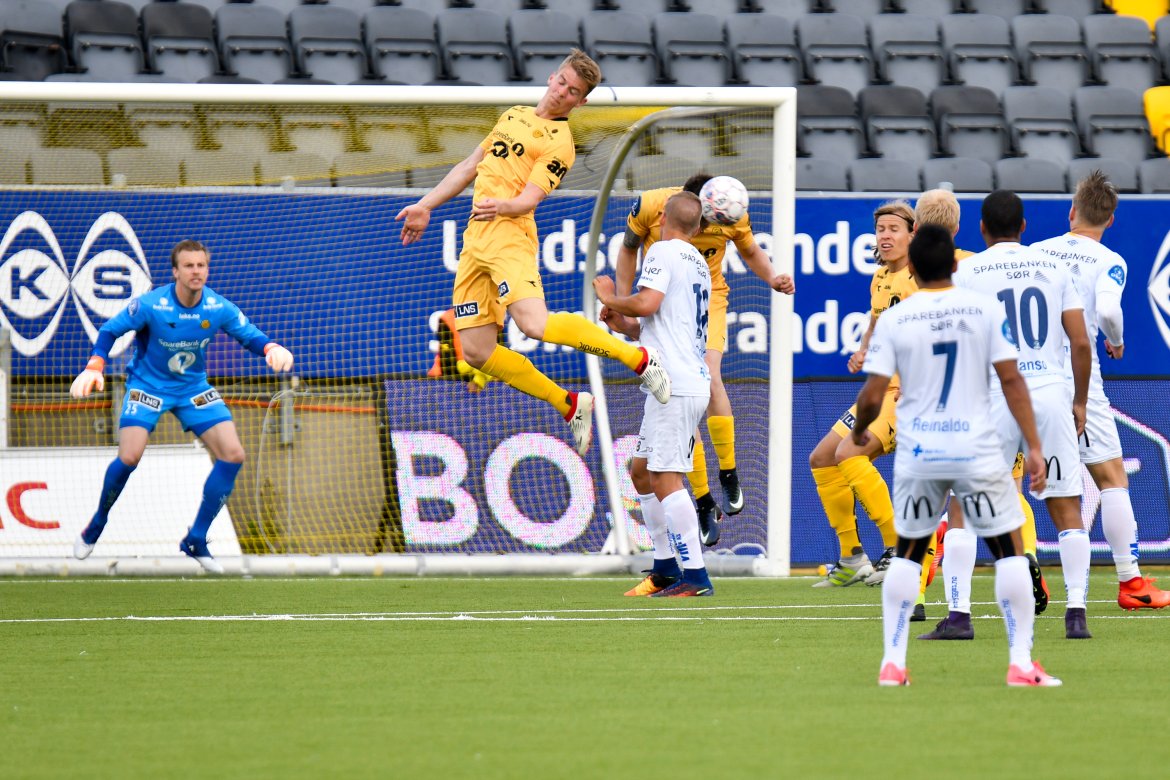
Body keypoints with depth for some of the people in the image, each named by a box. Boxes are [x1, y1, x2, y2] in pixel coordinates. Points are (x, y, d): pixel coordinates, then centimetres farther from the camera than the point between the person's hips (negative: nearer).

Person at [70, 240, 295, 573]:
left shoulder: (218, 308, -13)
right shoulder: (150, 305, -22)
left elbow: (249, 334, -4)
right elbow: (110, 331, -11)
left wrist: (272, 348, -27)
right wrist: (94, 368, -27)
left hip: (193, 388, 4)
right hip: (148, 384, -4)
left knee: (233, 455, -9)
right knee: (129, 457, -22)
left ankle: (196, 540, 3)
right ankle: (97, 522, 7)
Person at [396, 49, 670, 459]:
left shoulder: (559, 143, -2)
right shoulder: (515, 115, 22)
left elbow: (530, 198, -14)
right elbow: (471, 165, 30)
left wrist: (501, 206, -35)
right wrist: (425, 206, 29)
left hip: (508, 231, -7)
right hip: (475, 239, 7)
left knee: (534, 324, -29)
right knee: (477, 352, -2)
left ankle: (638, 357, -12)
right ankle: (570, 405, 11)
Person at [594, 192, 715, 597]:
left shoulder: (664, 251, -6)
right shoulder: (698, 262, 22)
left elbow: (647, 303, -21)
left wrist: (610, 299, -3)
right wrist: (626, 326, 20)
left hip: (676, 383, -10)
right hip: (692, 379, 10)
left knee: (665, 477, -13)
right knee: (642, 471, 17)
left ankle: (695, 576, -18)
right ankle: (665, 568, 19)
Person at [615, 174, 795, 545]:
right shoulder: (650, 206, -19)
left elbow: (751, 252, 6)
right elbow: (628, 249, 1)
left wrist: (773, 278, -13)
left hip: (708, 301, 0)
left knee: (709, 378, -25)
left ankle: (728, 474, -8)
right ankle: (704, 503, 1)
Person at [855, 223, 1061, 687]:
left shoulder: (893, 320, -2)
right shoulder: (985, 310, -3)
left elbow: (872, 396, -4)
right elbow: (1011, 380, -5)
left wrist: (859, 430, 17)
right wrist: (1034, 447, -3)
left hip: (917, 453, 1)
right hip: (977, 451, -1)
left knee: (906, 555, 16)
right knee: (1009, 549, 8)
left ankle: (892, 662, 11)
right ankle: (1021, 663, 1)